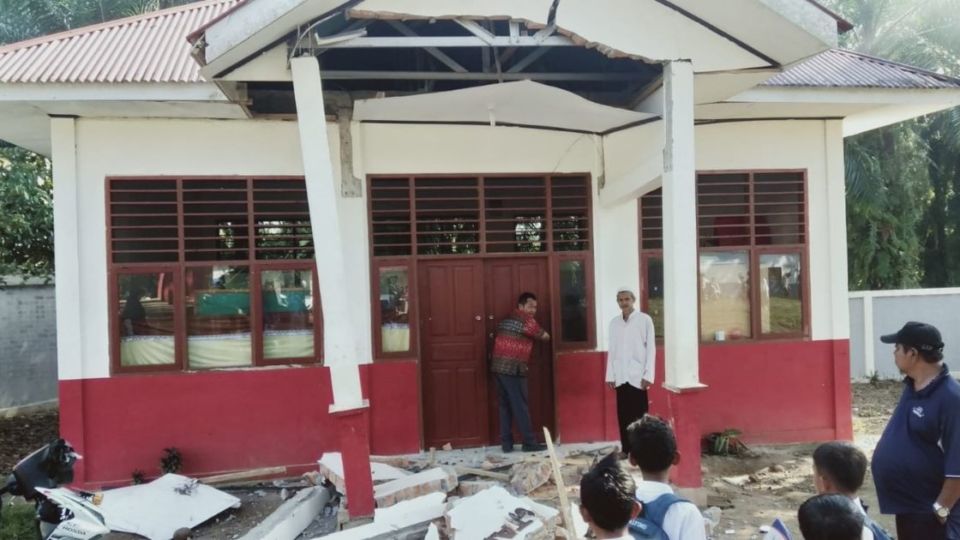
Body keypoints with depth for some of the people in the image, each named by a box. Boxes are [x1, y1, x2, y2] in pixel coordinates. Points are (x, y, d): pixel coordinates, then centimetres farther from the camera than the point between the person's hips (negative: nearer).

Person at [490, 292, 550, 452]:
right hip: (512, 368, -8)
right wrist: (543, 333, 25)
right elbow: (545, 337, 3)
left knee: (505, 406, 10)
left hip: (498, 366, 8)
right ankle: (530, 443, 3)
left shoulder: (508, 319, 19)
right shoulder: (526, 319, -5)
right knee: (520, 406, -2)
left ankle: (506, 443, 12)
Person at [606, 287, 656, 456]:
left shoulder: (645, 319, -2)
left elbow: (651, 348, -4)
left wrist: (648, 375, -10)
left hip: (638, 375, -3)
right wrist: (610, 375, 5)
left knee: (640, 414, 1)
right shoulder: (614, 322, 9)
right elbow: (612, 350, 10)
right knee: (623, 414, 7)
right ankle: (626, 448, 14)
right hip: (620, 376, 4)